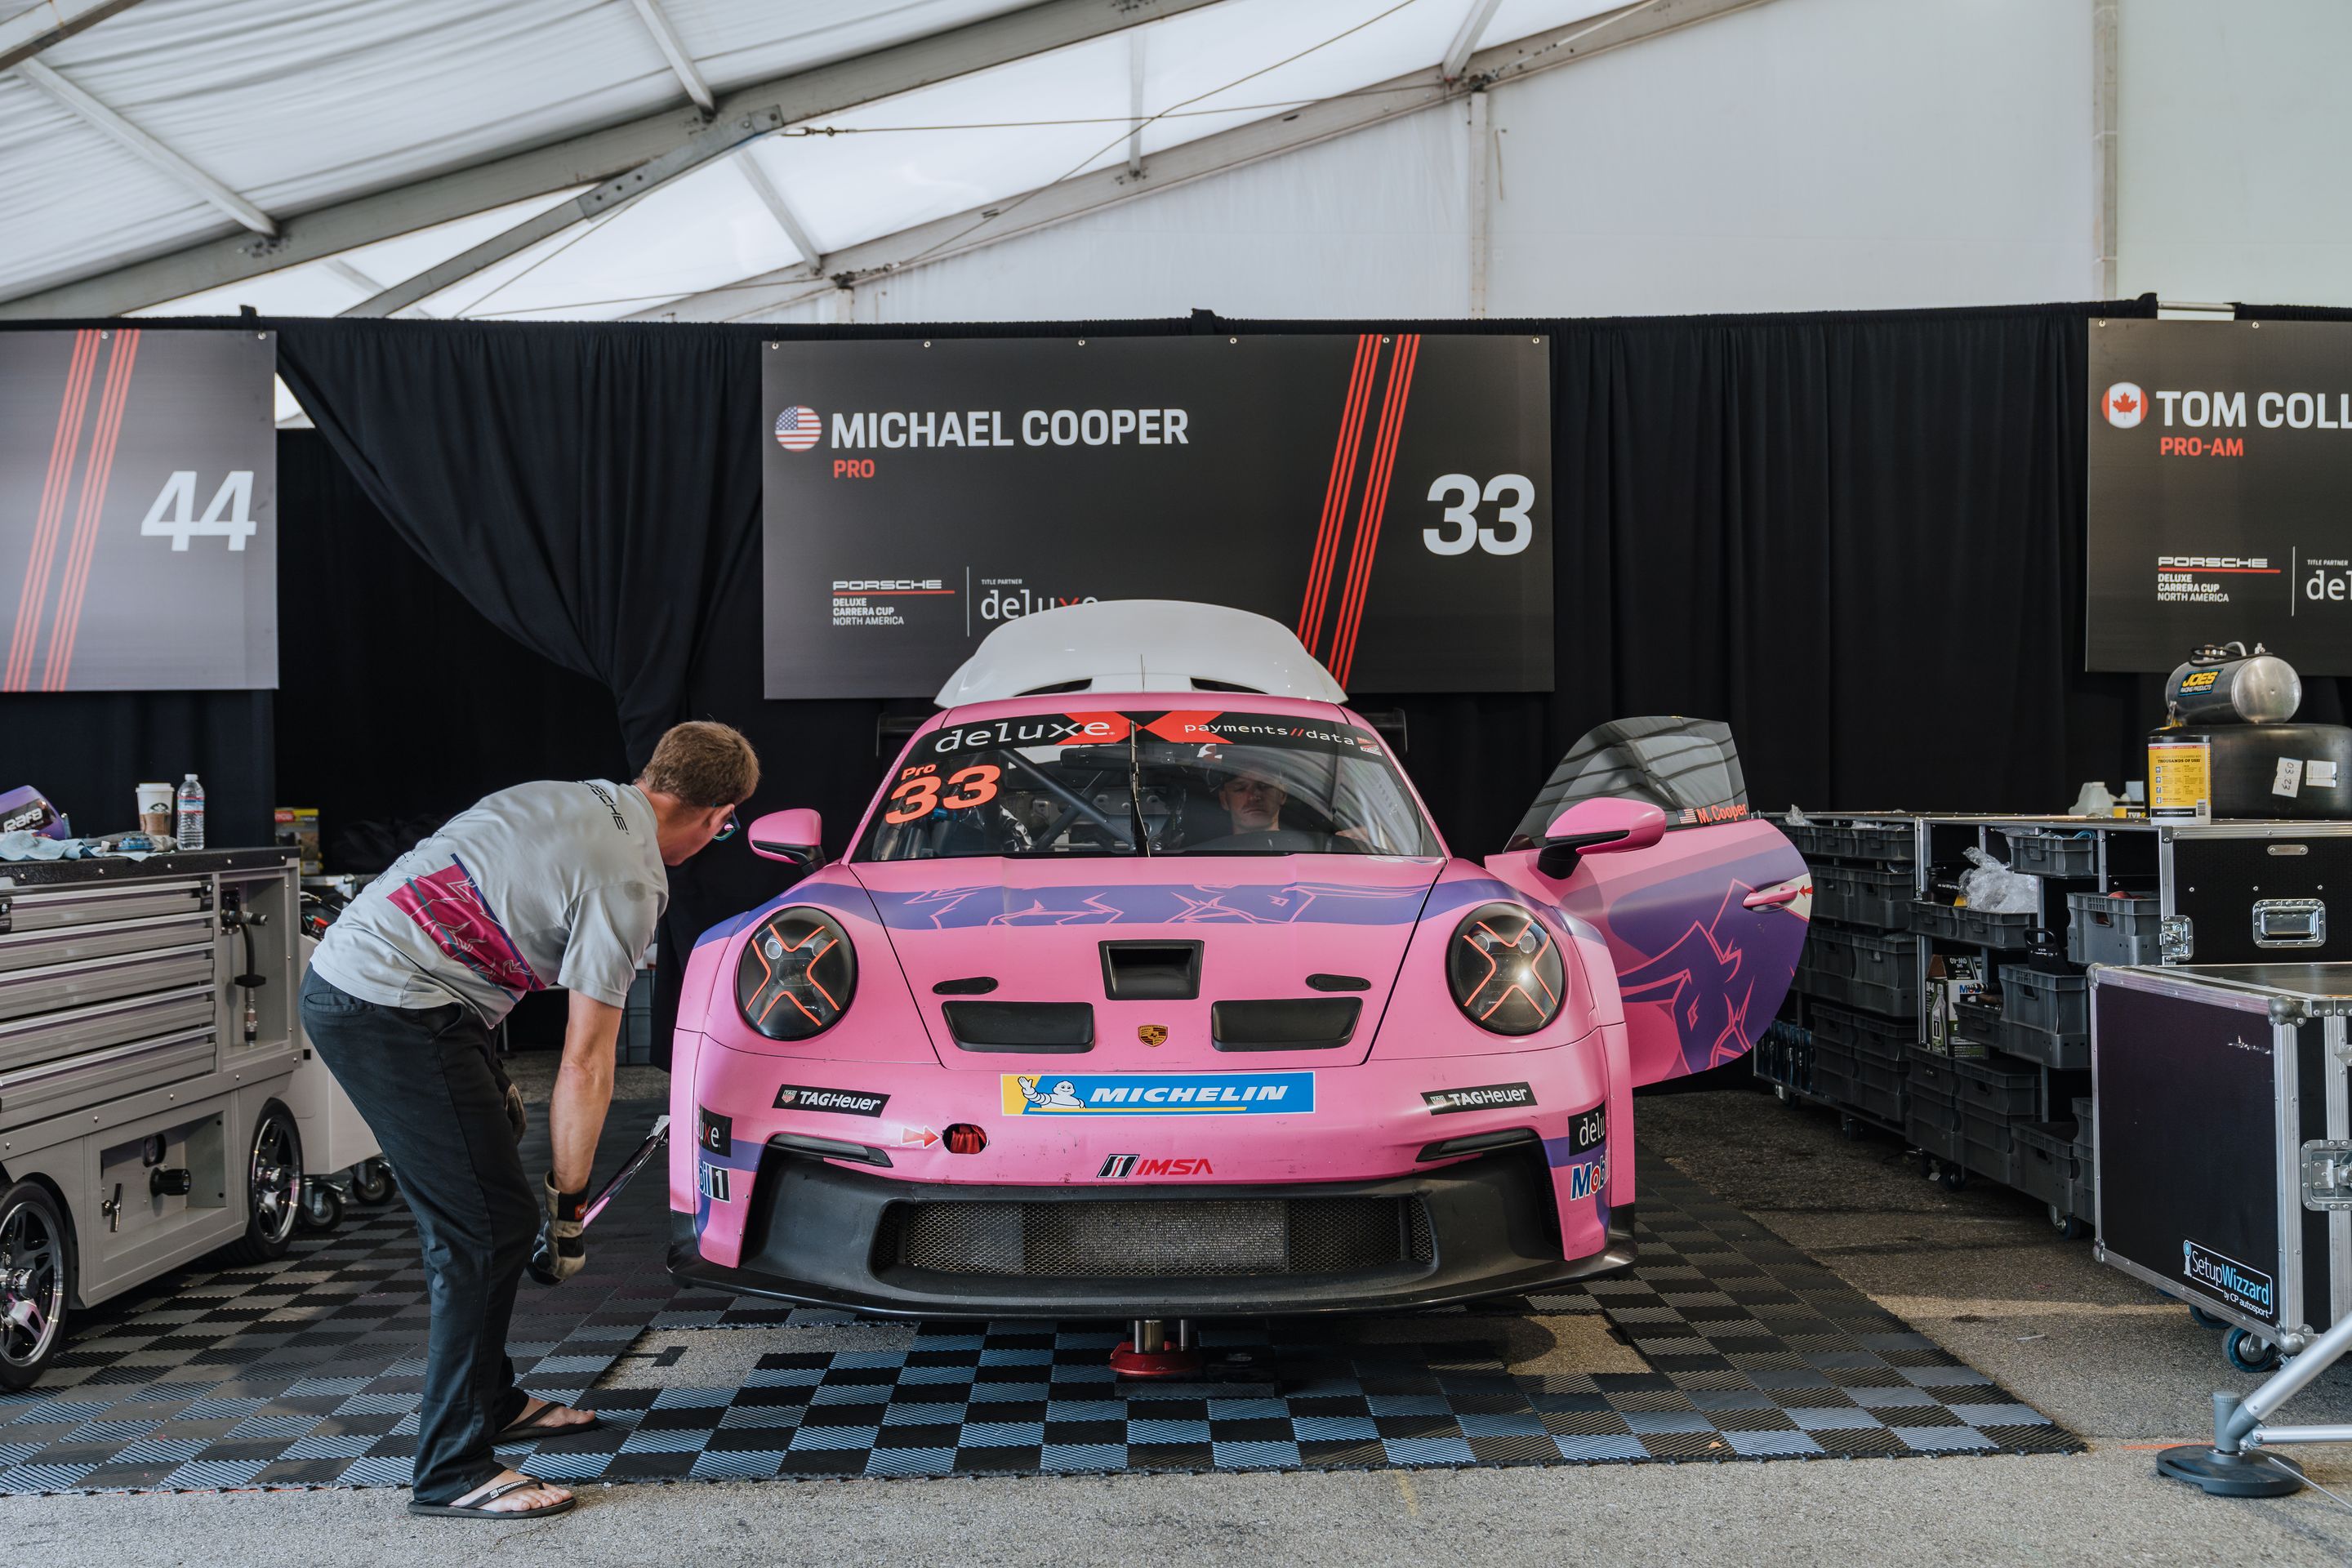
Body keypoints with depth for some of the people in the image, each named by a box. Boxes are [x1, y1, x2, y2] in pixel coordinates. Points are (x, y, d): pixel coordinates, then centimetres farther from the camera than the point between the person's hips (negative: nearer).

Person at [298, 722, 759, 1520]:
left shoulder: (565, 799, 14)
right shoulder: (629, 881, -12)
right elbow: (585, 1067, -10)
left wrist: (488, 1078, 24)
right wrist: (569, 1205, 0)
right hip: (393, 1011, -10)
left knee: (495, 1209, 20)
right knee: (487, 1230, -5)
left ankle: (490, 1400, 32)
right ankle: (451, 1471, 1)